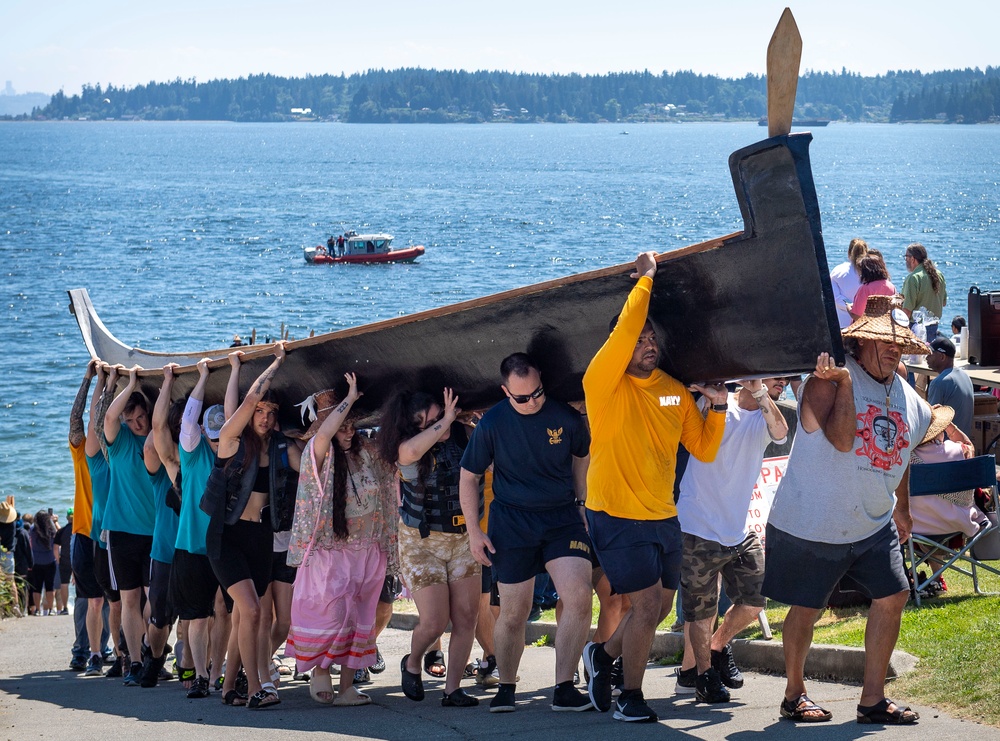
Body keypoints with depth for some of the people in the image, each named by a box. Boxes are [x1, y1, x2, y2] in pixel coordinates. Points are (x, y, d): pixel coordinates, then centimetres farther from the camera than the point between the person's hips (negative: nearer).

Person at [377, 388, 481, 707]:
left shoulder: (459, 436, -3)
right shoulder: (406, 451, -16)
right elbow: (411, 450, -40)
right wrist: (445, 423, -31)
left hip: (462, 537, 4)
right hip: (422, 541, -4)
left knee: (466, 616, -4)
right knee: (435, 622, -8)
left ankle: (452, 688, 6)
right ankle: (412, 665, 23)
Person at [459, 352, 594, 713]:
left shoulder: (566, 417, -4)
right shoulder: (492, 424, -6)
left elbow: (582, 459, 16)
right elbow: (468, 478, 3)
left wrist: (583, 503, 10)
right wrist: (474, 531, -2)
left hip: (562, 517, 1)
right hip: (512, 523, -1)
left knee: (579, 598, -17)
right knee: (513, 614, 4)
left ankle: (564, 689, -11)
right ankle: (505, 688, 25)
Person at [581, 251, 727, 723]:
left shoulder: (675, 392, 6)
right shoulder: (604, 384, -12)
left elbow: (704, 450, 9)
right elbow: (624, 332, -29)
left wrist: (717, 408, -5)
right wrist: (645, 279, -22)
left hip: (663, 518, 6)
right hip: (617, 516, -6)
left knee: (659, 609, 15)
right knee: (647, 605, -9)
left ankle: (604, 654, 40)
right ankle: (630, 696, 9)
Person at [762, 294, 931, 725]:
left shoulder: (909, 402, 6)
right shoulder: (826, 379, -15)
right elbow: (840, 438, -29)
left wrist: (901, 508, 32)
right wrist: (843, 381, -32)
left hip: (874, 526, 6)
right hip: (811, 524, -6)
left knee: (892, 597, -1)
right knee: (807, 608, 4)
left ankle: (873, 700, 9)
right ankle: (794, 695, 23)